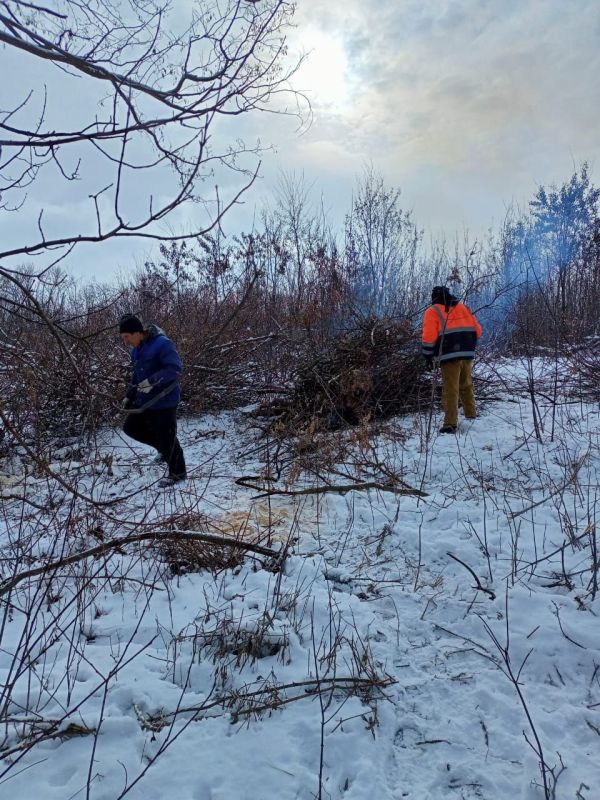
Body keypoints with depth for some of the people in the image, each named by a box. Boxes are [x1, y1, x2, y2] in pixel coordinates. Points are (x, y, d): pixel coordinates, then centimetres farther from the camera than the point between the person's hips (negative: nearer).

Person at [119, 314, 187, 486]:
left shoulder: (162, 344, -20)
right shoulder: (136, 350, 10)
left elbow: (175, 368, -28)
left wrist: (152, 381, -34)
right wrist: (130, 395, 17)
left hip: (164, 401, -9)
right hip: (146, 400, 9)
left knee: (166, 437, -2)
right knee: (131, 427, 15)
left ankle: (178, 473, 18)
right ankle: (165, 449, 29)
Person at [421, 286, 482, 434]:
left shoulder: (432, 311, 3)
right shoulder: (463, 307, 18)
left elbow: (429, 336, -8)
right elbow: (477, 330, 14)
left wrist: (428, 355, 2)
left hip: (449, 355, -5)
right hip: (467, 354, 5)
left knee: (450, 390, -3)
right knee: (466, 386, 20)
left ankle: (451, 424, -6)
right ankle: (471, 416, 26)